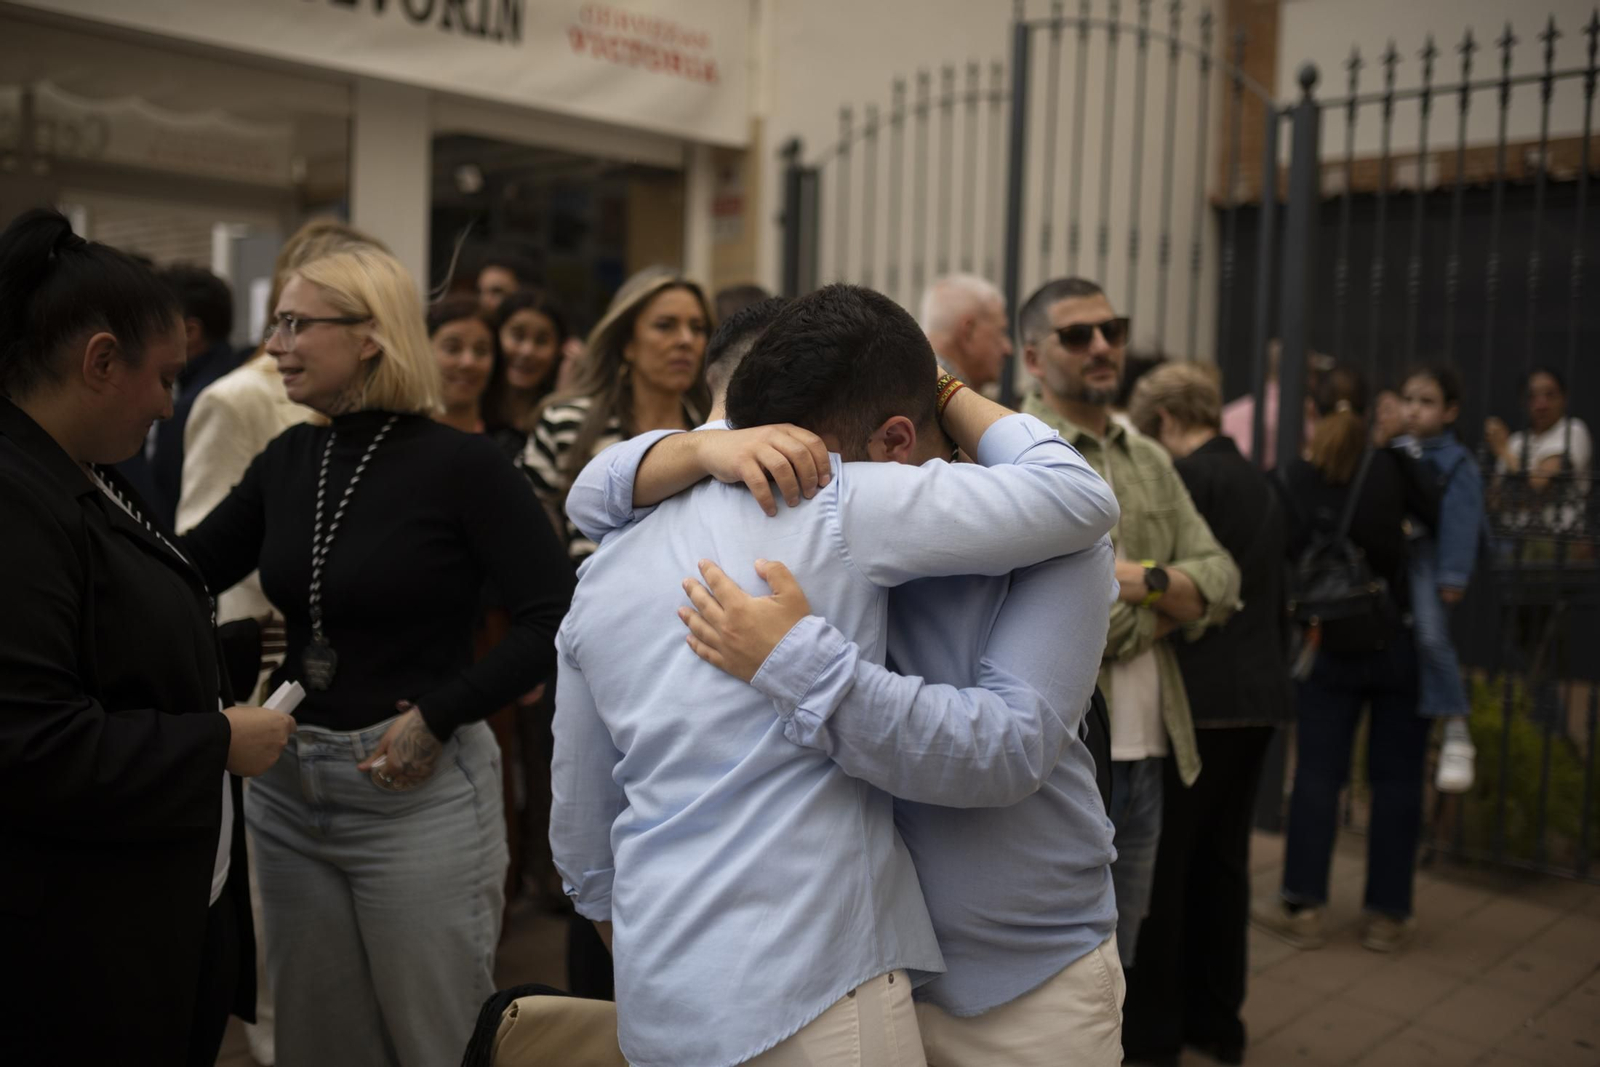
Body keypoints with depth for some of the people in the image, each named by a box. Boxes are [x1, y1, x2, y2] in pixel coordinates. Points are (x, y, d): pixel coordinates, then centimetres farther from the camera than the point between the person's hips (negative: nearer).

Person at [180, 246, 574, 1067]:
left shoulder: (462, 464, -14)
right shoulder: (289, 460, 5)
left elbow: (555, 619, -16)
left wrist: (439, 715, -20)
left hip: (419, 793, -6)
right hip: (289, 789, 6)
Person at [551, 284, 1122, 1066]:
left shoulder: (604, 570, 7)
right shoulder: (836, 512, -12)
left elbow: (582, 830, 13)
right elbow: (1082, 498, -8)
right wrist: (949, 394, 5)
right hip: (807, 999, -7)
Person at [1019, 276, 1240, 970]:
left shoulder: (1149, 461, 14)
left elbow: (1221, 582, 6)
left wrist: (1146, 581, -14)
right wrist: (1170, 607, -5)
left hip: (1145, 755, 7)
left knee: (1113, 964, 19)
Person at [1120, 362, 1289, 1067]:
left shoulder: (1184, 476, -12)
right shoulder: (1261, 486, 14)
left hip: (1195, 697, -8)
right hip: (1257, 695, 9)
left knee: (1158, 865, 1)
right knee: (1222, 861, 16)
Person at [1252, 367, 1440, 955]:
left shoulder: (1296, 479, -4)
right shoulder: (1393, 465, -9)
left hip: (1330, 647, 1)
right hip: (1400, 642, -1)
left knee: (1317, 775, 9)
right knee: (1396, 778, 8)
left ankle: (1302, 906, 14)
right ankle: (1387, 915, 15)